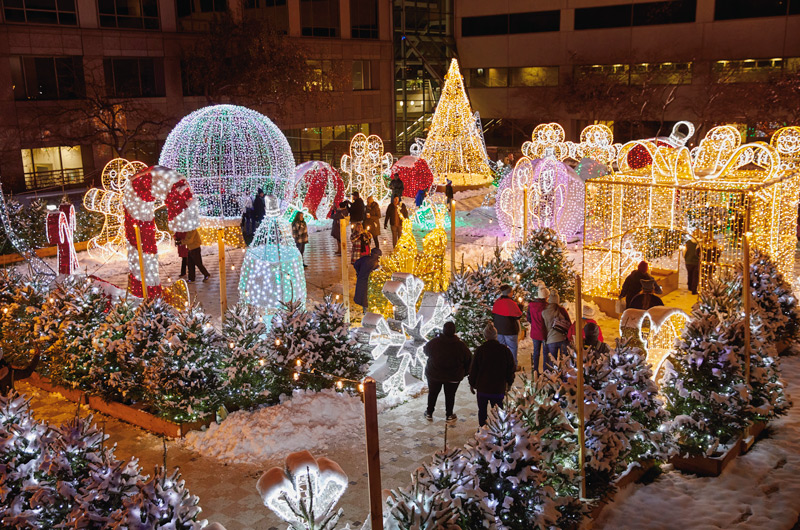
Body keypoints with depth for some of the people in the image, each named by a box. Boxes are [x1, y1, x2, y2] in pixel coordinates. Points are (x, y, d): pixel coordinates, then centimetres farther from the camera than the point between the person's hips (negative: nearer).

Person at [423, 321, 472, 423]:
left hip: (434, 374, 1)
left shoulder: (434, 342, -15)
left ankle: (429, 413, 30)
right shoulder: (460, 345, -16)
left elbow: (425, 350, 3)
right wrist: (465, 372, 8)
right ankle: (449, 416, 25)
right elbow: (468, 359, -6)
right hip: (453, 377, -1)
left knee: (432, 393, 19)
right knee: (450, 395, 16)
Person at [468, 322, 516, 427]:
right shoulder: (505, 350, -7)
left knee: (482, 410, 15)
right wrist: (509, 383, 17)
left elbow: (473, 369, -4)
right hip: (499, 388, 0)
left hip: (482, 387, 0)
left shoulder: (480, 350, -10)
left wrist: (472, 384, 10)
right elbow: (511, 368, 2)